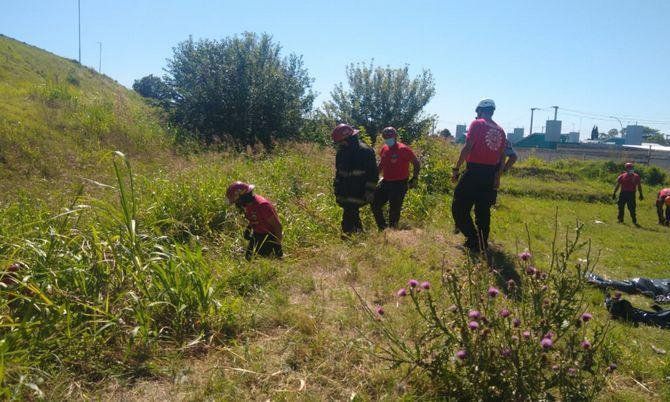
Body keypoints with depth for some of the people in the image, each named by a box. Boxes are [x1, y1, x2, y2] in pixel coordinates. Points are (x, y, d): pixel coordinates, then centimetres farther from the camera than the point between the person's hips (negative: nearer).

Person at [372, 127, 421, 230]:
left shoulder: (403, 149, -13)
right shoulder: (384, 149, 7)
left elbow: (417, 163, -6)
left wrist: (414, 179, -7)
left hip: (399, 184, -7)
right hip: (385, 183, 7)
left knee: (394, 210, -1)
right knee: (375, 204, 8)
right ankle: (383, 227, 22)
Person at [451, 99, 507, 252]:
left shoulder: (477, 124, -5)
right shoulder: (500, 130, 12)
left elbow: (467, 147, -13)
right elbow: (501, 157, 13)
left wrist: (456, 169, -9)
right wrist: (497, 176, 21)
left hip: (474, 171, -6)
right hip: (491, 174, 7)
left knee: (459, 207, 0)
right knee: (483, 209, 15)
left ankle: (473, 240, -7)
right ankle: (483, 242, 20)